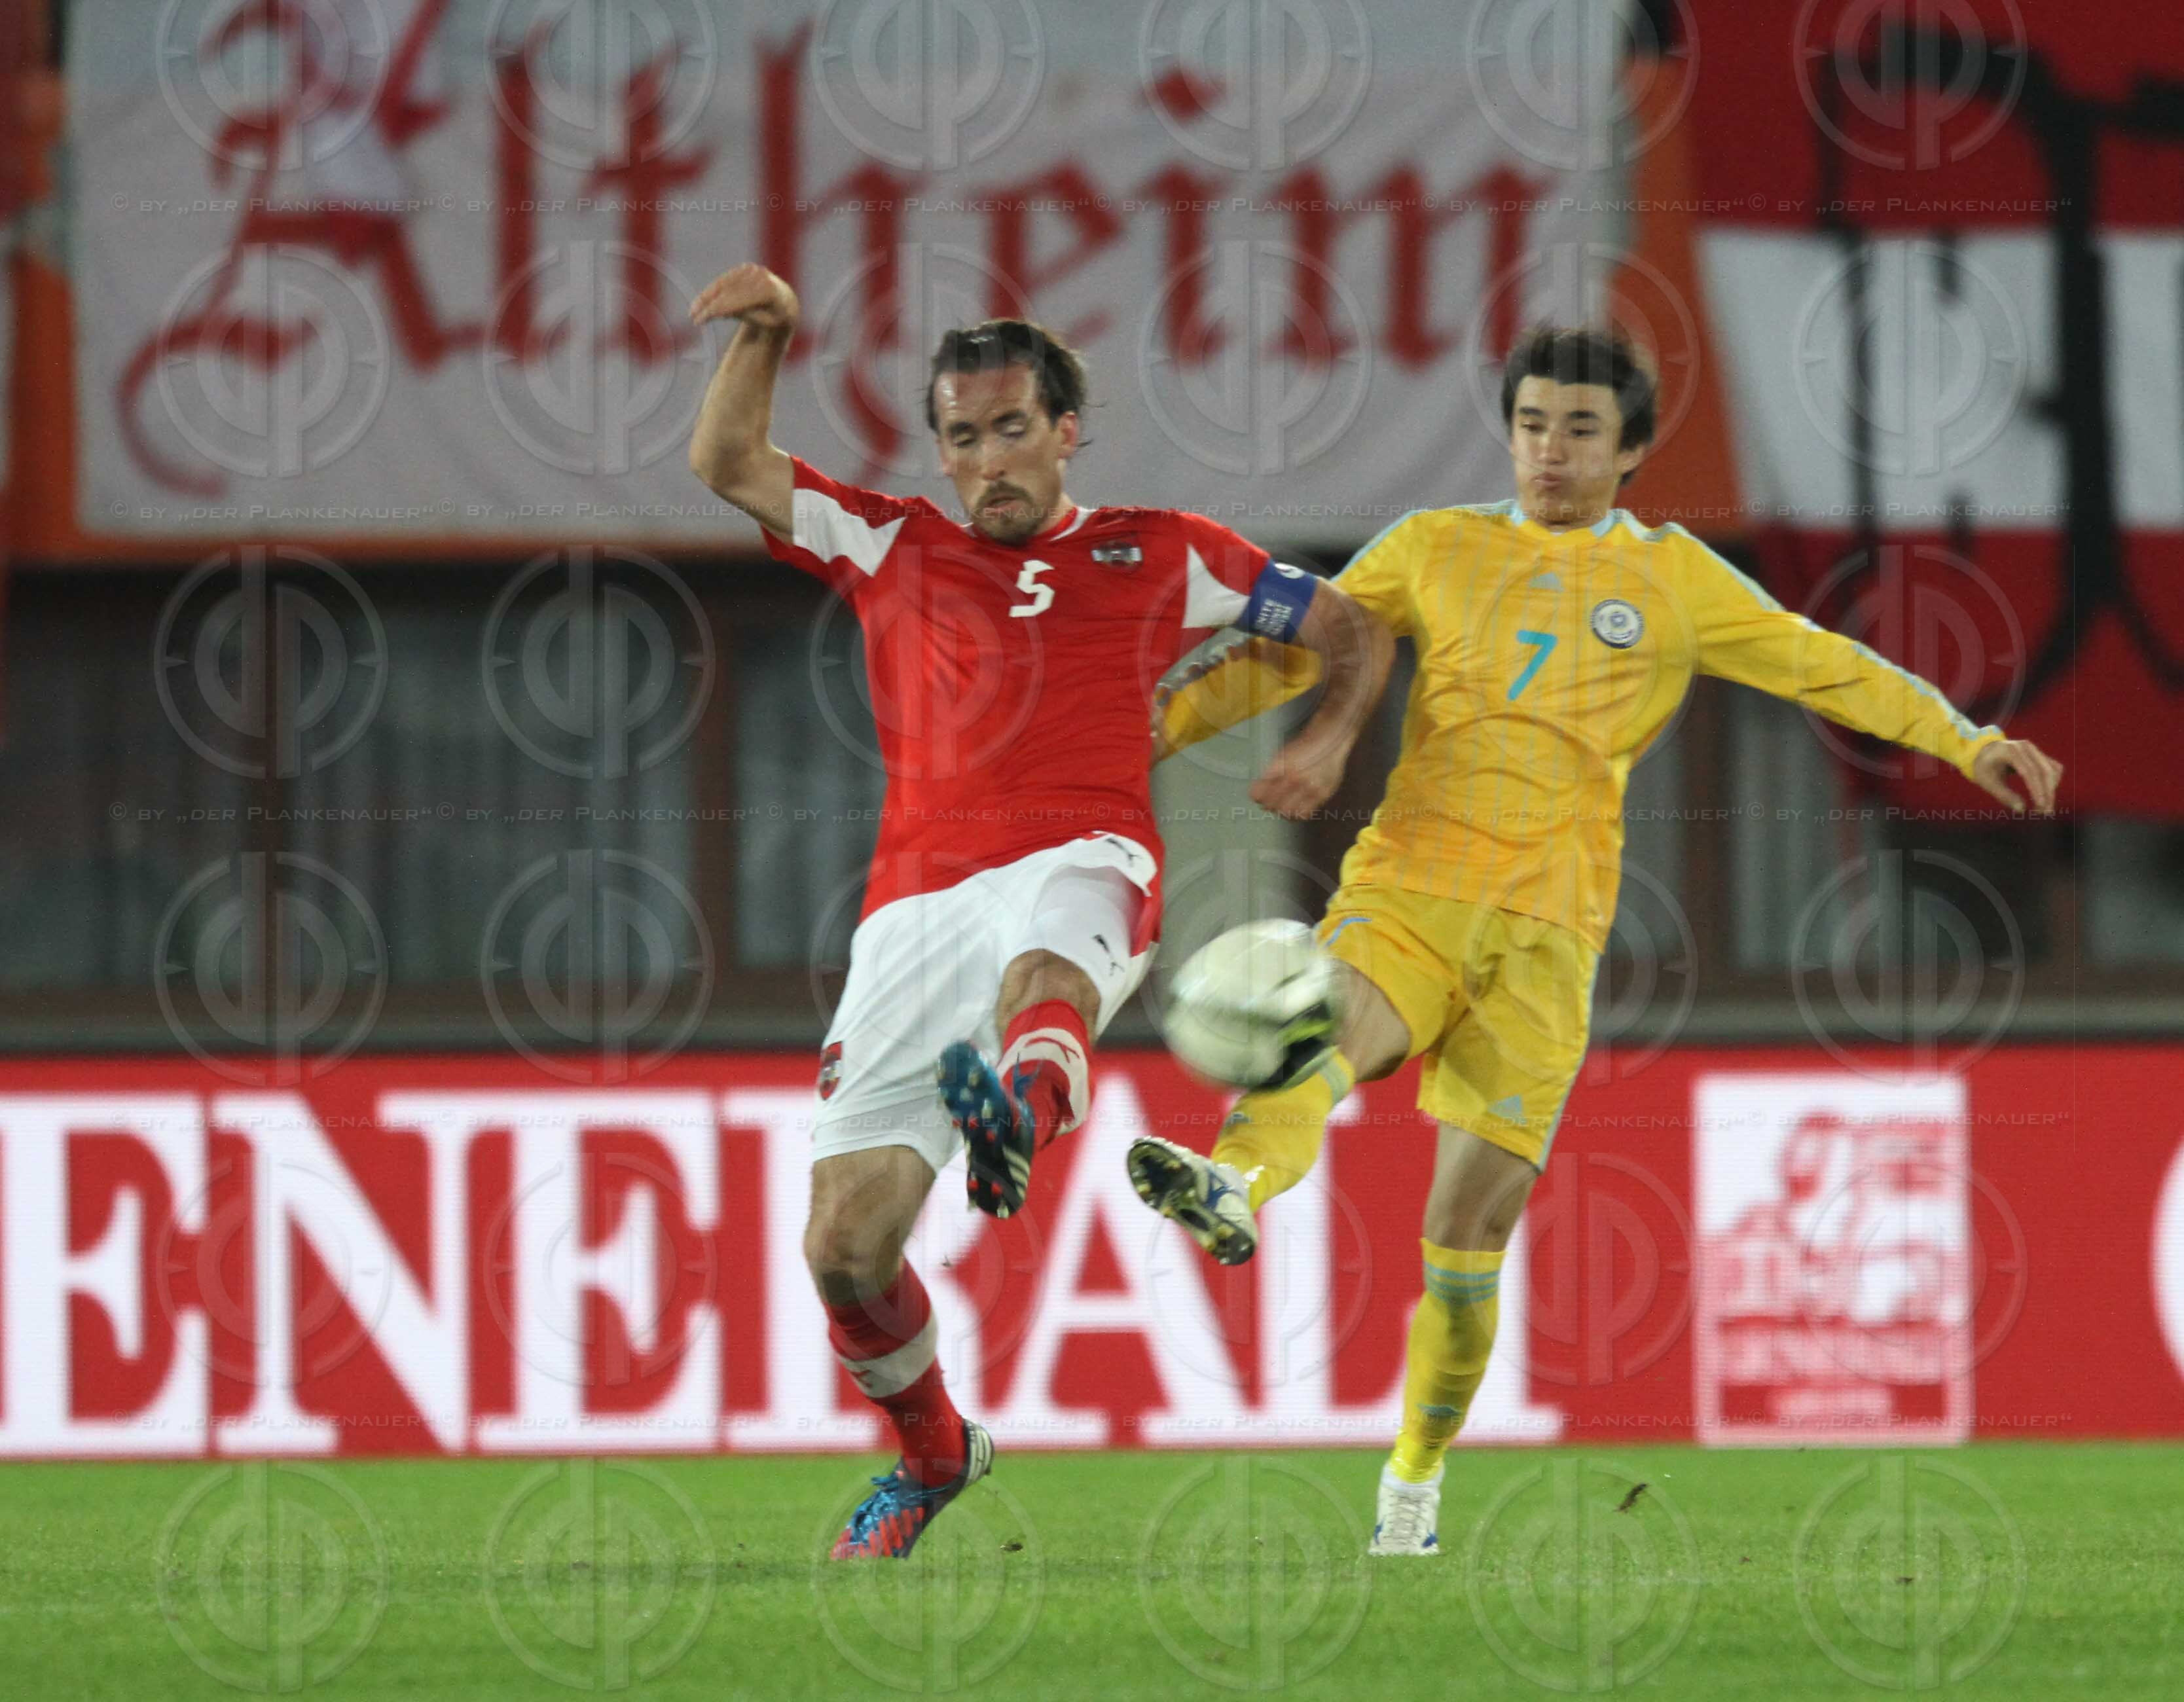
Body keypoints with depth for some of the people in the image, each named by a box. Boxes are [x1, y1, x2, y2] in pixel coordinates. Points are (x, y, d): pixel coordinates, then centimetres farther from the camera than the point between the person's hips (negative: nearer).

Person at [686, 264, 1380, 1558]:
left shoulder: (1153, 555, 23)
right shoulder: (893, 550, 28)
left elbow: (1345, 625, 30)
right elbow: (731, 465, 25)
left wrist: (1330, 740, 11)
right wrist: (765, 335, 11)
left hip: (1078, 862, -3)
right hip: (916, 903, 3)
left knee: (1039, 965, -44)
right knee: (845, 1245, -7)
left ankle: (1023, 1108, -79)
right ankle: (933, 1451, 19)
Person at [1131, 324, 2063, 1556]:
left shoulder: (1673, 578, 12)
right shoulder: (1439, 549, 14)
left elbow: (1821, 665, 12)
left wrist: (1967, 740, 3)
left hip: (1548, 923, 0)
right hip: (1409, 885, 0)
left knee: (1471, 1224, -4)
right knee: (1323, 1040, -34)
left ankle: (1417, 1480, 10)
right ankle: (1234, 1188, -63)